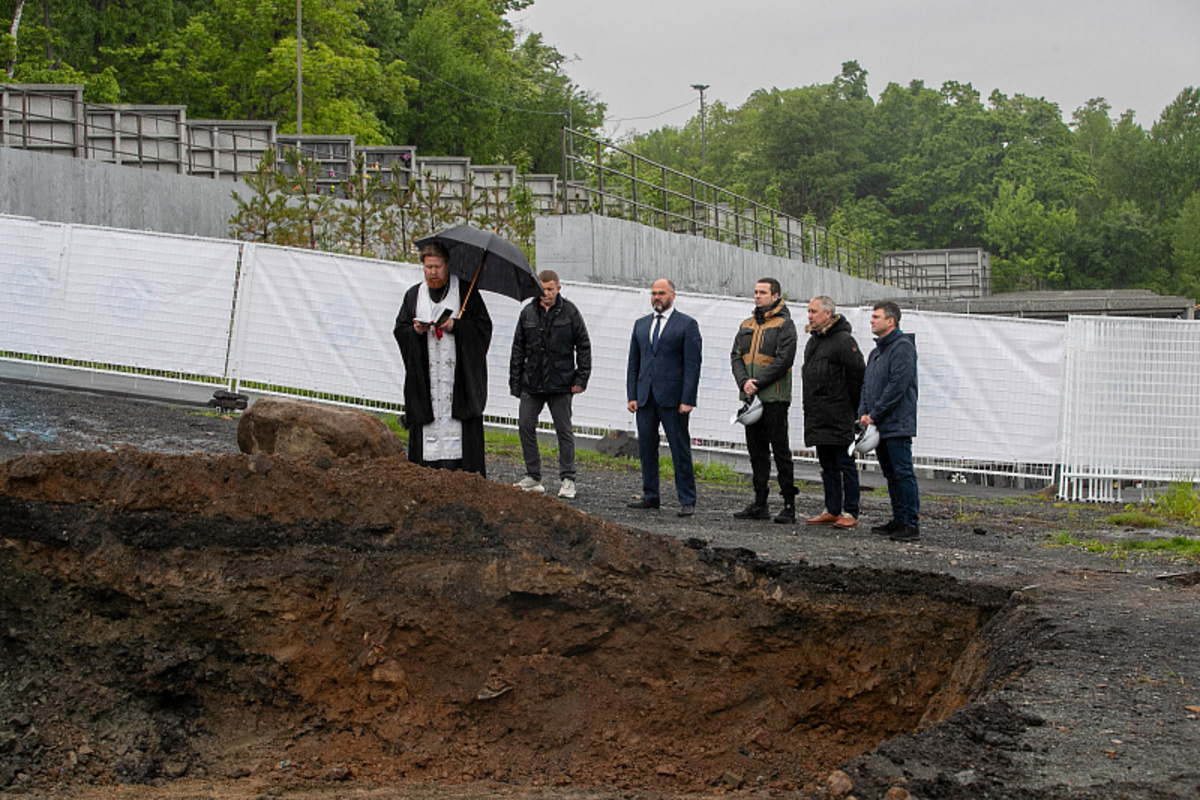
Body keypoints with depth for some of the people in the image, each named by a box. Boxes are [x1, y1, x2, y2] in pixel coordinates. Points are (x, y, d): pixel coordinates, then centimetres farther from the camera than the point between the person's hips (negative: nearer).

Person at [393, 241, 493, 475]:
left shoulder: (465, 292, 4)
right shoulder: (414, 295, 14)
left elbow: (483, 326, 1)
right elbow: (399, 330, 14)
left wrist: (456, 326, -13)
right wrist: (415, 330, -7)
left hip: (458, 375, -3)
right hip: (424, 375, 3)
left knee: (459, 428, -8)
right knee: (428, 427, -2)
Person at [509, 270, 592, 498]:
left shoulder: (570, 312, -1)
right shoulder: (528, 313, 7)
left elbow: (584, 346, 2)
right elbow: (518, 349, 11)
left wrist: (581, 378, -4)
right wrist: (515, 383, 7)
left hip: (560, 383, -3)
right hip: (532, 383, 3)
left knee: (564, 430, 2)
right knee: (525, 425, -1)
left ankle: (567, 480, 9)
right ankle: (533, 477, 10)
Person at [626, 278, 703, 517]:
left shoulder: (687, 324, 0)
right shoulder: (641, 324, 16)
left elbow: (692, 364, -6)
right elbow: (633, 363, 16)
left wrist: (688, 400, -13)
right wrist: (631, 396, 6)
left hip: (672, 398, -5)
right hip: (645, 397, 5)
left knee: (680, 449, -3)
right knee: (646, 448, 8)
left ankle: (687, 501, 1)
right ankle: (650, 496, 17)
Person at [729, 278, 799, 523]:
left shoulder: (784, 324, -4)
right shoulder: (747, 325, 17)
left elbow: (783, 360, -14)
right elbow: (736, 356, 10)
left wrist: (758, 383, -16)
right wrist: (744, 382, -8)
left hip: (774, 398, -7)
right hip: (751, 397, 7)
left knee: (780, 450, -6)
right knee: (756, 450, 9)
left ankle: (789, 505, -3)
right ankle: (760, 504, 15)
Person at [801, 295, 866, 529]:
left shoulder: (844, 341, -11)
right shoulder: (813, 341, 17)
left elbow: (858, 376, -13)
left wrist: (852, 410, -10)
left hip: (839, 419, -9)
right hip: (817, 417, 9)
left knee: (845, 464, -5)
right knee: (827, 465, 12)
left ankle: (850, 513, -3)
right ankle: (832, 510, 17)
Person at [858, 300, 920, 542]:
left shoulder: (903, 347, -10)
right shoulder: (877, 351, 20)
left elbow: (897, 386, -18)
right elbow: (867, 384, 21)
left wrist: (875, 414, -15)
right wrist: (863, 412, 4)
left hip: (897, 424, -10)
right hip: (879, 425, 10)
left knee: (903, 472, -9)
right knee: (891, 474, 13)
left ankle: (912, 524, -9)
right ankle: (899, 520, 19)